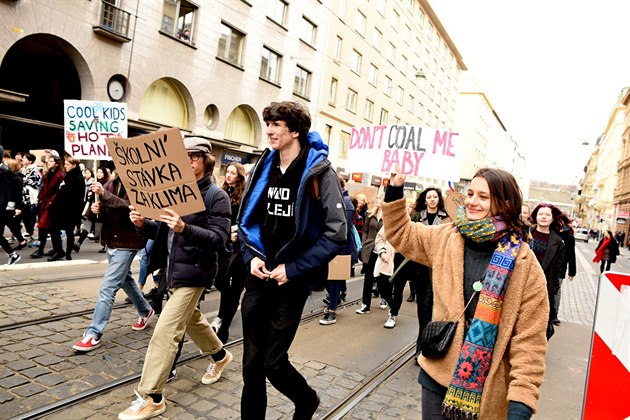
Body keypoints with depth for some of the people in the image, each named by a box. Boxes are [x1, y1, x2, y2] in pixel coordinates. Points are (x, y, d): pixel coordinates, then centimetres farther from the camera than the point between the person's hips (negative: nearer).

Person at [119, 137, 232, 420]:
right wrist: (143, 224, -10)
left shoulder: (217, 196, -11)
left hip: (194, 272, -8)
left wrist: (184, 229, -33)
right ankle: (219, 355, 48)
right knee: (191, 320, 24)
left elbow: (219, 239, -20)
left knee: (165, 332, -7)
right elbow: (163, 234, 11)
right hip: (173, 270, 8)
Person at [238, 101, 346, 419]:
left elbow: (336, 234, -14)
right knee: (252, 362, 11)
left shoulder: (318, 172, -10)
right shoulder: (264, 169, 7)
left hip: (293, 281, -5)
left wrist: (293, 269, -16)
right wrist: (251, 256, -2)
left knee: (273, 362, 2)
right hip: (260, 277, 5)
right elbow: (246, 219, 15)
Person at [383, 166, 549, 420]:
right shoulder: (446, 238, -1)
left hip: (486, 388, -3)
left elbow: (529, 340, -14)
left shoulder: (524, 264, -14)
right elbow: (400, 234, 16)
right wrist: (394, 191, 7)